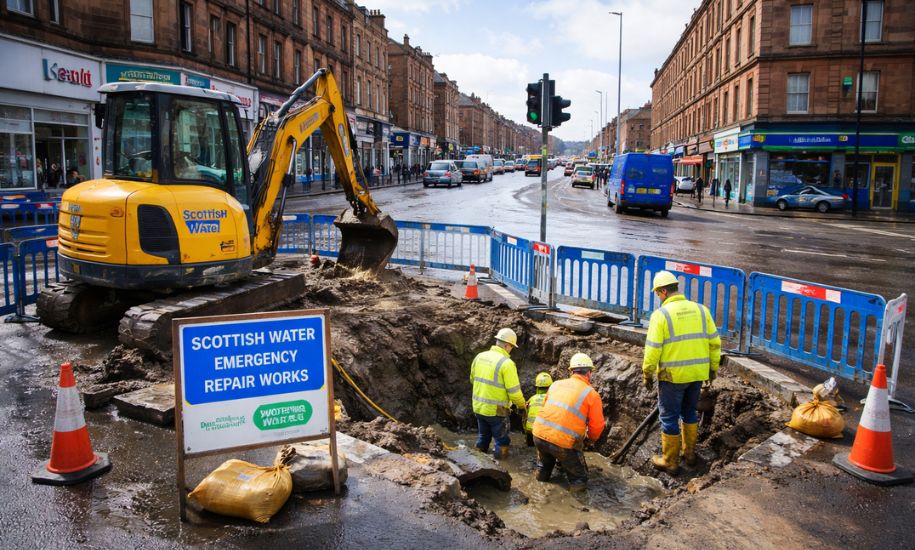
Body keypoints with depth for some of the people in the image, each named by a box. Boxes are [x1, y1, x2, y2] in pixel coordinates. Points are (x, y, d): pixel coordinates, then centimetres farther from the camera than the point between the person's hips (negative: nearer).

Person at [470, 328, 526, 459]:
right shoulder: (507, 363, -20)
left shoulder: (479, 357, 0)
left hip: (478, 407, 6)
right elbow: (514, 391, -17)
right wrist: (522, 405, 1)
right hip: (496, 410, -6)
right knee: (502, 441, 12)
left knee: (483, 437, 25)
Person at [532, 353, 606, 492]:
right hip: (563, 444, -5)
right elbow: (597, 426, 1)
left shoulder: (556, 384, 11)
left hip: (539, 434, 5)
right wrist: (591, 438, 23)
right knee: (579, 476, 17)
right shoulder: (592, 394, -2)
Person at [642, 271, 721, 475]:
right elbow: (714, 342, 5)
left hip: (672, 375, -5)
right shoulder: (701, 310, 1)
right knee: (690, 412, 23)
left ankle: (670, 462, 16)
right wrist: (713, 367, 16)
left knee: (669, 417, 8)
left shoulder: (661, 314, -13)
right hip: (698, 373, 5)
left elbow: (653, 349, -14)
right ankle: (690, 453, 35)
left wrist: (647, 374, -2)